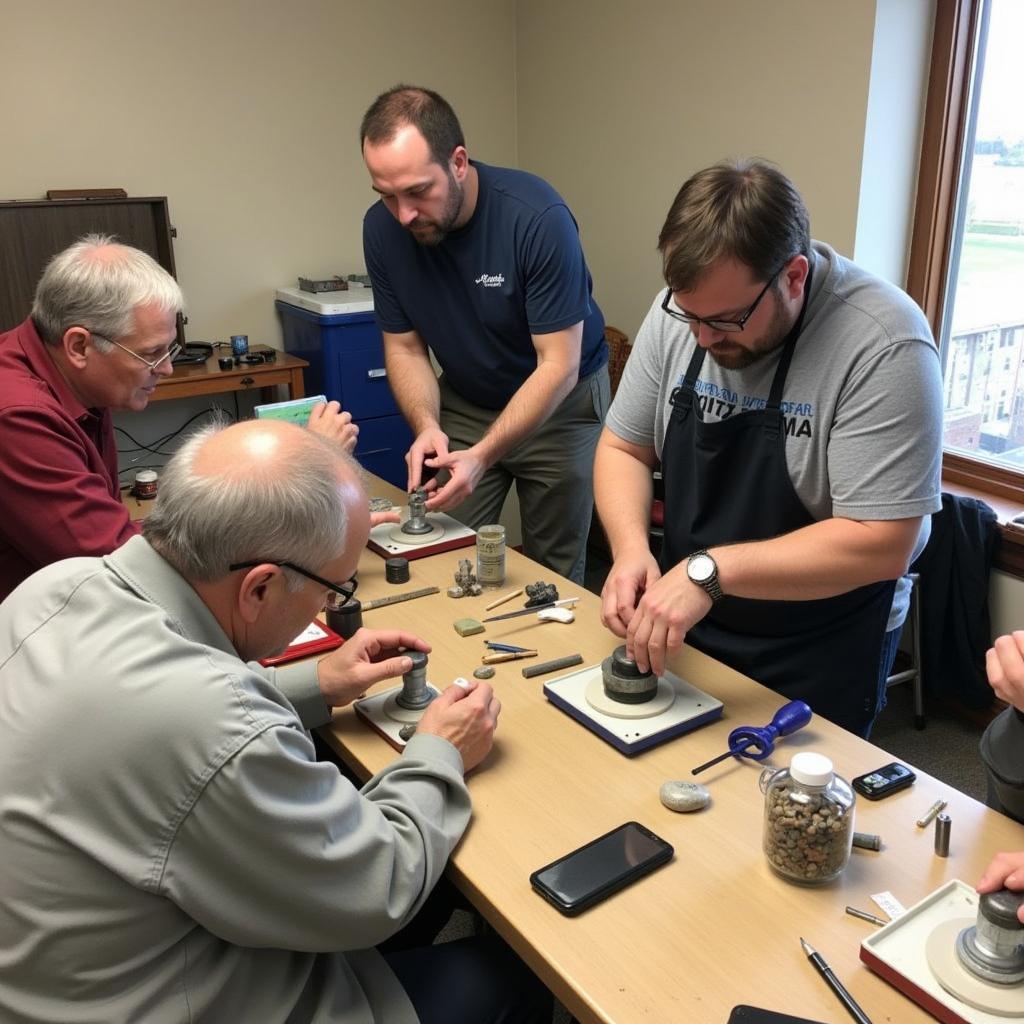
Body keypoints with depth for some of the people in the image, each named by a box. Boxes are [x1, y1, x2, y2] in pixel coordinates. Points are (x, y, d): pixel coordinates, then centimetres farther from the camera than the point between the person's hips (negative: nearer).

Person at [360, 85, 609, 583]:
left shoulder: (538, 218, -28)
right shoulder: (382, 229, -14)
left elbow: (558, 366, -27)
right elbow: (404, 347, -5)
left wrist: (483, 456, -36)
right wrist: (427, 426, -23)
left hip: (559, 403, -3)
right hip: (463, 405, 3)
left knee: (554, 574, 7)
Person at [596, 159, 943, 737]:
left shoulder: (882, 344, -25)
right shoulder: (682, 307, -9)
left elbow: (880, 543, -27)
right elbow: (623, 448, -1)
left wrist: (709, 569, -33)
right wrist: (632, 550, -19)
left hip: (819, 657, -5)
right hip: (684, 630, 5)